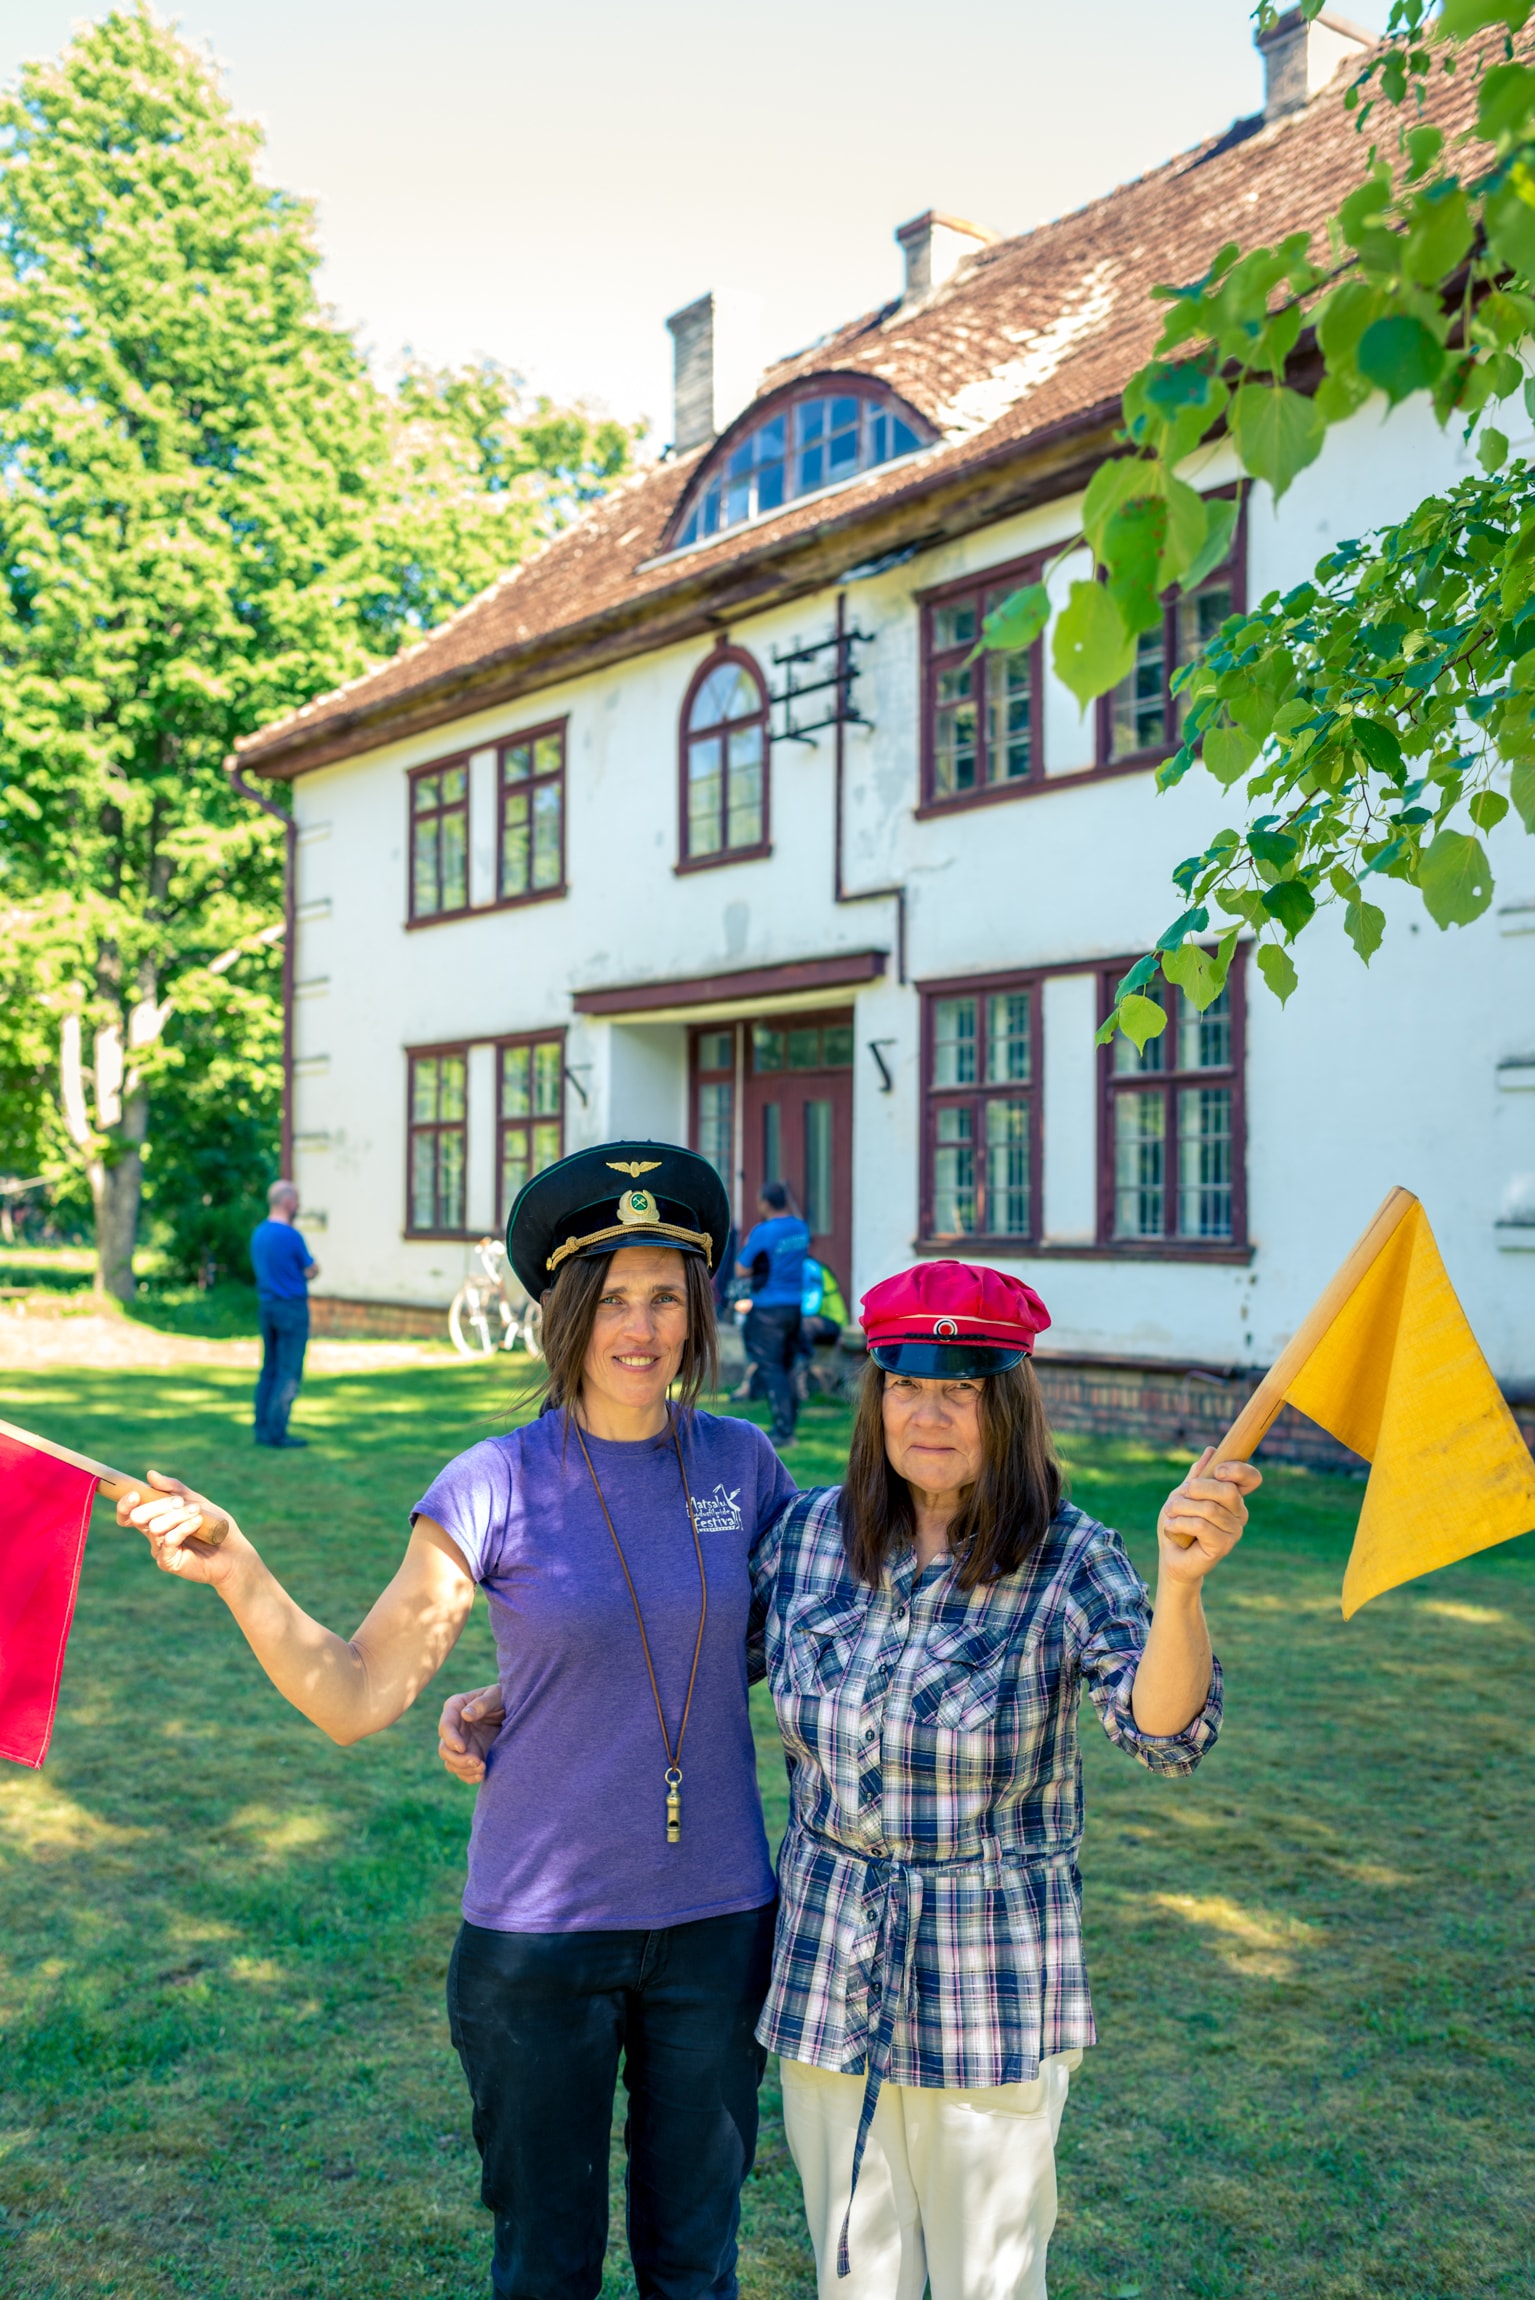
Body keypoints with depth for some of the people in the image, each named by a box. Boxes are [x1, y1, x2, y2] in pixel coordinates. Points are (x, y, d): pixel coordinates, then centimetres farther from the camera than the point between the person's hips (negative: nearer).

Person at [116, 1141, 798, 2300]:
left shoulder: (739, 1462, -4)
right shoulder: (497, 1486, -13)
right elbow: (354, 1698, -14)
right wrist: (236, 1571, -26)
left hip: (716, 1919, 3)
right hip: (542, 1929, -2)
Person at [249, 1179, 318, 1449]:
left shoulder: (258, 1233, 8)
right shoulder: (291, 1236, -17)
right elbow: (312, 1271, -8)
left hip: (266, 1305, 8)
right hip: (292, 1307, -8)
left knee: (269, 1369, 13)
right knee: (289, 1373, -3)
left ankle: (262, 1428, 15)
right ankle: (277, 1432, -2)